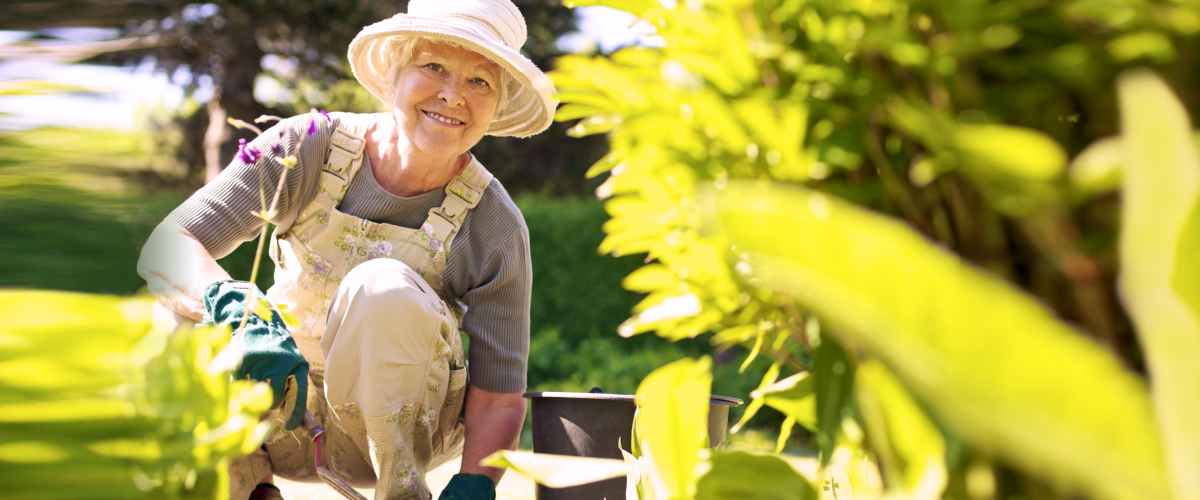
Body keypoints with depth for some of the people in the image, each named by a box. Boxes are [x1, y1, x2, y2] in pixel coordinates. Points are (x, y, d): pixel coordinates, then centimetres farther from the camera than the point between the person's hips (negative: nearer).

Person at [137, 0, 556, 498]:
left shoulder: (494, 225, -17)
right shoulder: (311, 147, -16)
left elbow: (499, 400, -14)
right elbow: (165, 248, -26)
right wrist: (237, 309, -48)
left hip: (402, 419, -1)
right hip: (289, 405, 1)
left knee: (382, 287, -33)